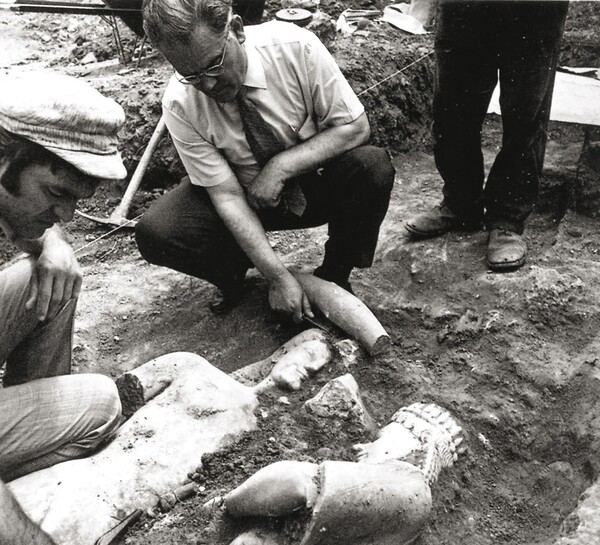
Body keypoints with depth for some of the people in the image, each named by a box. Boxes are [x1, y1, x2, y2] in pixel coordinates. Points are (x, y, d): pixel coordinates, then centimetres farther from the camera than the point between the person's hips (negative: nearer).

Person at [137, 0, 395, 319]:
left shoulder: (295, 48, -24)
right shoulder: (179, 105, -21)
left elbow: (354, 127, -18)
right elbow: (227, 194, -21)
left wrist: (280, 167, -29)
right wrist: (278, 278, -26)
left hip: (317, 186, 1)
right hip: (243, 197, 0)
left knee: (373, 165, -31)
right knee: (154, 234, -24)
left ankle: (334, 277, -6)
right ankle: (236, 275, 6)